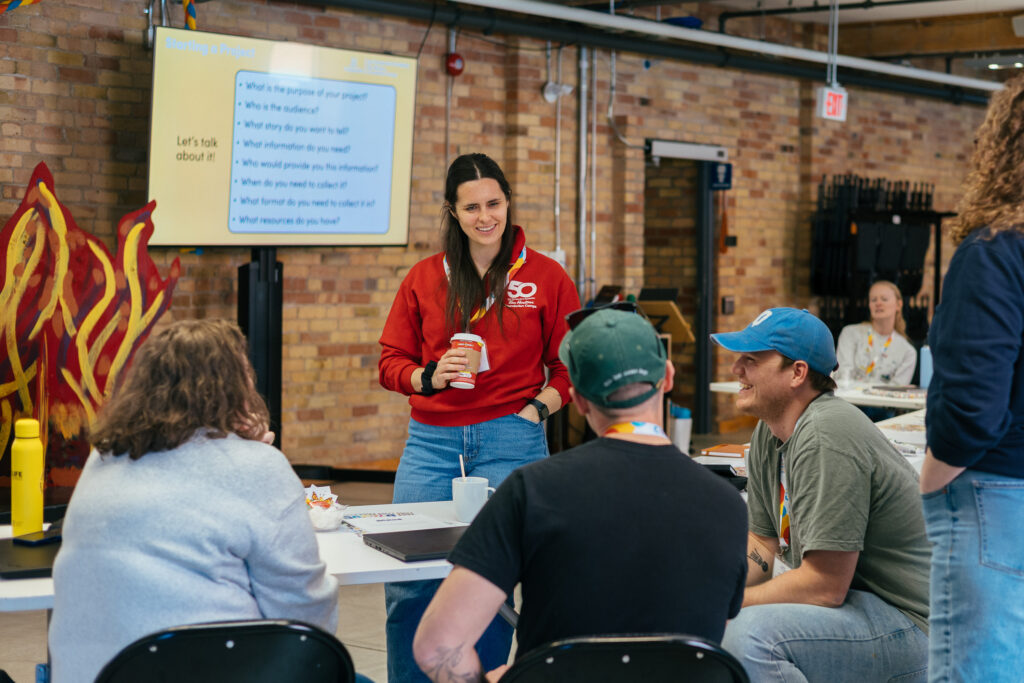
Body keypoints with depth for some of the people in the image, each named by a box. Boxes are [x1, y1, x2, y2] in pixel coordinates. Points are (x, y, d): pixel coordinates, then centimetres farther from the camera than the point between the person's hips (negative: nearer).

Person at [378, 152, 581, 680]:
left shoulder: (545, 277, 5)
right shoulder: (423, 278, 10)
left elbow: (570, 366, 8)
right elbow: (392, 362, 12)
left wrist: (536, 410, -7)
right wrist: (430, 376, -8)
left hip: (510, 441, -2)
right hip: (430, 443, 2)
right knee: (408, 588, 0)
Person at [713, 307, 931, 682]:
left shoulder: (826, 439, -23)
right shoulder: (769, 433, 8)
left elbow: (824, 585, -24)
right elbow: (762, 547, 12)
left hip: (909, 621, -10)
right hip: (847, 596, 10)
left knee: (751, 633, -30)